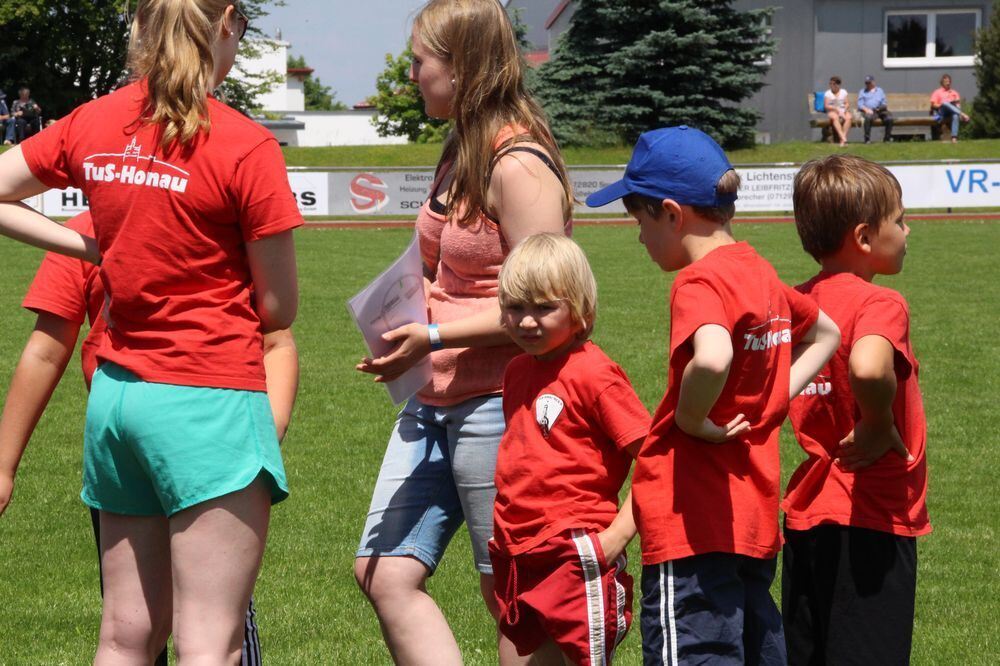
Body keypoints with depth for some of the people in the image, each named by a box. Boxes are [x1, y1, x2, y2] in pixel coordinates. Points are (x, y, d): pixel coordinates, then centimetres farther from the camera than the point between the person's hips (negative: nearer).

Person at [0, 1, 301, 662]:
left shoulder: (91, 125, 4)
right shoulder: (246, 147, -12)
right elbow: (280, 309, -6)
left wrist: (97, 251, 11)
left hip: (116, 394, 6)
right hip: (210, 401, -6)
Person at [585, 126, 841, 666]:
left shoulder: (700, 282, -15)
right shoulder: (760, 274, 11)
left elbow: (712, 358, -37)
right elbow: (825, 333, 30)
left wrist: (691, 419, -19)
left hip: (692, 523, -9)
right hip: (754, 518, 9)